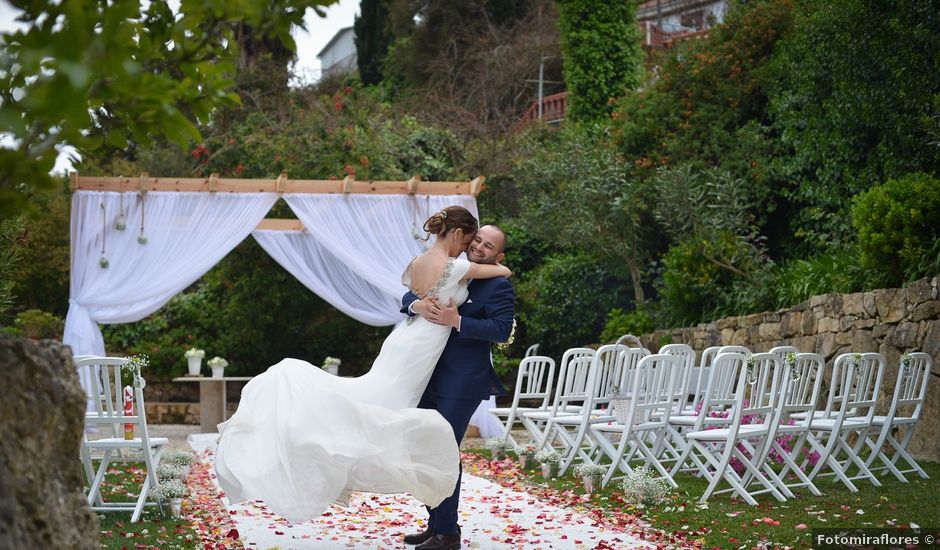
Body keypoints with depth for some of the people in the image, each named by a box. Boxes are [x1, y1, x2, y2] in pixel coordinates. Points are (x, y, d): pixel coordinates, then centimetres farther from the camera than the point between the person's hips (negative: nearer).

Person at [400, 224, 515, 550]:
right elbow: (409, 295, 10)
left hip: (461, 384, -7)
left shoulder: (498, 287, -7)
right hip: (429, 377, 8)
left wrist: (457, 321, -26)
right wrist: (417, 305, -14)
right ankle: (435, 523, 24)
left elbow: (502, 330, -18)